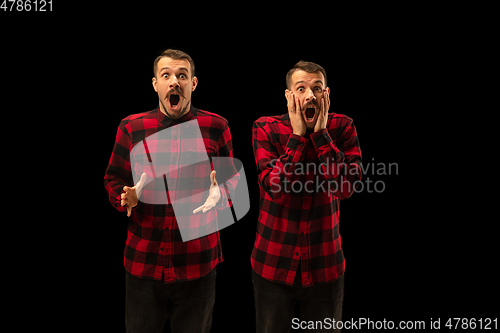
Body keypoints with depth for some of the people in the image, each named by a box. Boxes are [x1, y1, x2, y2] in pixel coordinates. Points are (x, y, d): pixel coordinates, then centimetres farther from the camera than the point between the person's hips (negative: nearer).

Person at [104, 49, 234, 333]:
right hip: (143, 263, 1)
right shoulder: (131, 128, 2)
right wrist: (127, 198, -12)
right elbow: (113, 181, 9)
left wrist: (219, 194, -15)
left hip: (198, 264, -1)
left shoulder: (216, 127, -1)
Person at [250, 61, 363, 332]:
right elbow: (274, 189, -20)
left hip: (324, 266, 1)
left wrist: (321, 134, -19)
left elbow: (346, 186, -18)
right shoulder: (265, 129, -7)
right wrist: (298, 136, -19)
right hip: (274, 265, -1)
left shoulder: (342, 127, -4)